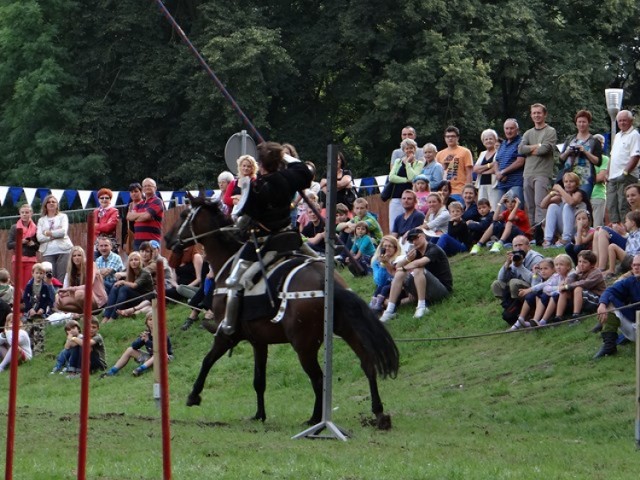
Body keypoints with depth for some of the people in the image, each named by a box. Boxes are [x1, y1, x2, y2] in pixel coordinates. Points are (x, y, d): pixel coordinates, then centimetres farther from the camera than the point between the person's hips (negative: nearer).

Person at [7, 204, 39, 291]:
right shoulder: (14, 228, 6)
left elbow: (40, 246, 9)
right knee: (19, 286, -6)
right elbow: (9, 245, 1)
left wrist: (33, 244, -11)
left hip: (31, 260, 0)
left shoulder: (35, 229, 7)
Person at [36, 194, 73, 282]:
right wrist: (56, 234, -5)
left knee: (62, 278, -9)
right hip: (48, 252, 2)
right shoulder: (41, 220, 16)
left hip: (63, 250, -2)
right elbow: (39, 237, 1)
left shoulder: (63, 216, 12)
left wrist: (48, 233, -1)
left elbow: (63, 231, -5)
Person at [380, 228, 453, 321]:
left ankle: (422, 307, -30)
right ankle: (389, 310, -16)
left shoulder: (434, 250, -12)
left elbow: (418, 263, -30)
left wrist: (404, 268, -12)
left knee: (418, 270, -30)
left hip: (443, 288, -8)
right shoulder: (416, 252, 11)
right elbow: (398, 266, 5)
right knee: (400, 274, -6)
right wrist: (407, 258, -16)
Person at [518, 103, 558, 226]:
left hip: (543, 174, -6)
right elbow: (521, 149, 4)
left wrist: (529, 149, 1)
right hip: (528, 173, 6)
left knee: (540, 204, -15)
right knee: (529, 205, 6)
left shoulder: (550, 132, 3)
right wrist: (537, 146, -5)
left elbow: (545, 149, -11)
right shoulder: (528, 133, 20)